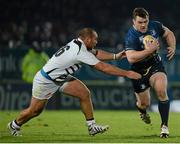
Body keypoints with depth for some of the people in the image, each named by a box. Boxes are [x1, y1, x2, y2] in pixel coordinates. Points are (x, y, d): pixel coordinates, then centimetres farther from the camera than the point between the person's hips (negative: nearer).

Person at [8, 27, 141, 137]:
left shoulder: (78, 43, -6)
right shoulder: (80, 52, -32)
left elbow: (96, 53, 10)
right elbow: (103, 67, -31)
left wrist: (115, 56, -3)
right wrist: (127, 73, -26)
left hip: (61, 78, 9)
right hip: (46, 81, -9)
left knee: (84, 93, -6)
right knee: (35, 110, 4)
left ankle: (92, 126, -2)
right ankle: (15, 125, 30)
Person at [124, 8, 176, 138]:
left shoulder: (155, 26, -9)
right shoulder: (131, 37, -25)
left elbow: (168, 33, 12)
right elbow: (131, 58, -38)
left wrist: (172, 47, -4)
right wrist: (149, 50, -39)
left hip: (155, 65, 2)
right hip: (139, 71, -2)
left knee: (161, 91, -25)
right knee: (144, 103, 7)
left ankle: (164, 126, -13)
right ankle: (143, 111, 50)